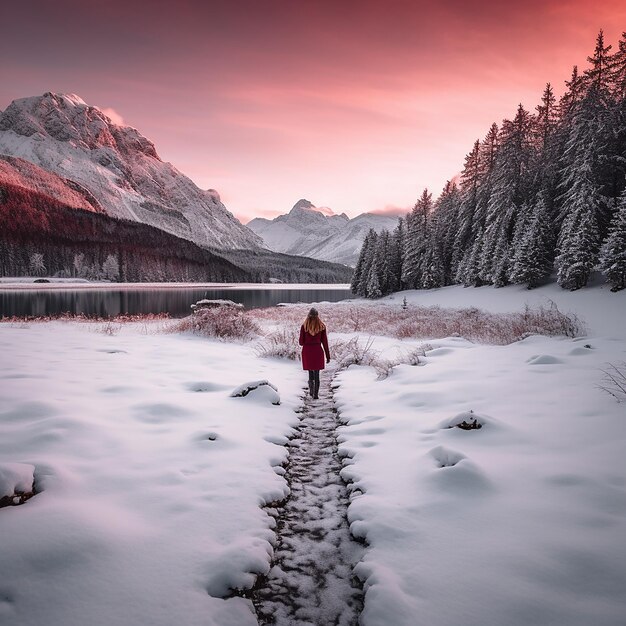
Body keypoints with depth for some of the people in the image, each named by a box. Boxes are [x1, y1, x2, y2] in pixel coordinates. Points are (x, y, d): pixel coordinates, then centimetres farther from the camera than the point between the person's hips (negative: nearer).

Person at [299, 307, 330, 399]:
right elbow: (324, 342, -2)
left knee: (310, 372, 18)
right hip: (318, 351, 0)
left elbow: (301, 342, -4)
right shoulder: (322, 326, -4)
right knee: (316, 374, 7)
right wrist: (328, 356, 4)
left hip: (307, 351, 0)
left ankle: (311, 391, 22)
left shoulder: (304, 327, -5)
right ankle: (315, 394, 4)